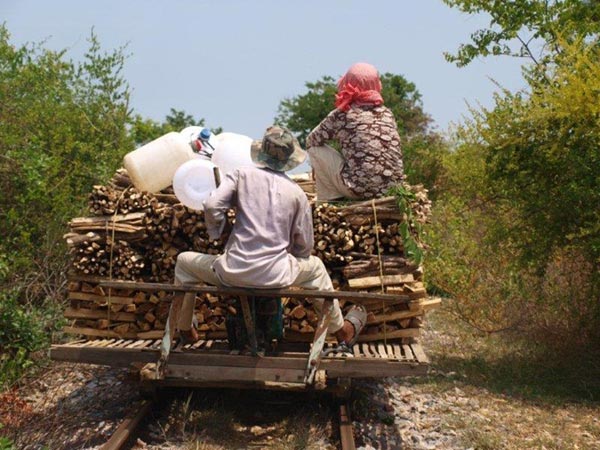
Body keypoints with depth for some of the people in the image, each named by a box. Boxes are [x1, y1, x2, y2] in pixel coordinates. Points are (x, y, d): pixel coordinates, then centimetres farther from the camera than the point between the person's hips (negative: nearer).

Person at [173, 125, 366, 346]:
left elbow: (212, 206, -11)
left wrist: (216, 233, 10)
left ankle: (184, 330, 35)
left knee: (184, 261, 28)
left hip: (233, 273, -1)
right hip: (276, 276, 1)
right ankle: (342, 329, 43)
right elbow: (304, 246, 8)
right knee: (315, 267, 34)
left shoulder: (242, 175, 2)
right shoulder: (296, 192, 5)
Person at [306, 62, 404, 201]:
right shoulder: (387, 113, 10)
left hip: (362, 189, -5)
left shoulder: (341, 115, -4)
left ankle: (330, 200, 15)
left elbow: (311, 141, 8)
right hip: (392, 188, 6)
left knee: (315, 150, 10)